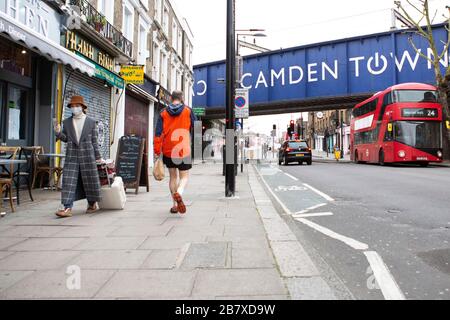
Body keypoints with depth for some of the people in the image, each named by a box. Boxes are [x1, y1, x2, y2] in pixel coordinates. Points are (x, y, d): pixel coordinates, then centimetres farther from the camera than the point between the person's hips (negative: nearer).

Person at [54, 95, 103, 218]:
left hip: (87, 155, -2)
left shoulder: (91, 122, 4)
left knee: (89, 181, 5)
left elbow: (94, 141, 4)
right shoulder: (66, 122, 10)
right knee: (69, 181, -6)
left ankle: (92, 204, 24)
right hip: (71, 156, 2)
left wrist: (98, 157, 4)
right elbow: (66, 139, 13)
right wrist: (58, 132, -7)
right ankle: (67, 208, -7)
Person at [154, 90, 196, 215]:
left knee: (173, 176, 16)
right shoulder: (188, 111, 0)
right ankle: (179, 193, -28)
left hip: (168, 151, 3)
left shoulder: (163, 113, 4)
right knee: (184, 176, 5)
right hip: (184, 150, -2)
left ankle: (175, 205, 19)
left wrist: (157, 152, 3)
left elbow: (158, 133, 0)